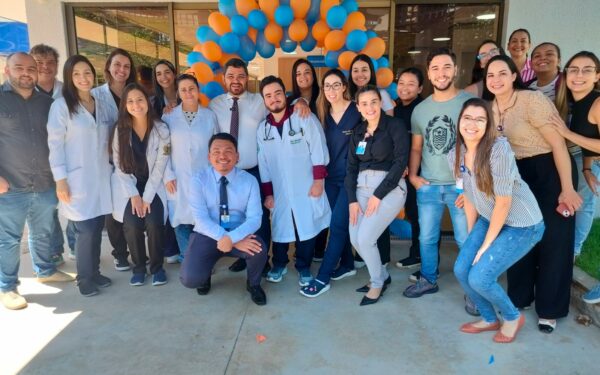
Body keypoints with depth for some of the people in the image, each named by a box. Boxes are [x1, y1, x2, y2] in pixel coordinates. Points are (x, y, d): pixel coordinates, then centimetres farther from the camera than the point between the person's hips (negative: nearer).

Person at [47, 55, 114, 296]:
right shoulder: (61, 105, -4)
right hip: (77, 179, -5)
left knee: (97, 228, 9)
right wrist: (60, 180, -12)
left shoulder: (101, 105, 12)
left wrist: (111, 169, 11)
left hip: (101, 177, 5)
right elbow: (55, 145, -8)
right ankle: (84, 278, 15)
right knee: (86, 230, -3)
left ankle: (95, 271, 24)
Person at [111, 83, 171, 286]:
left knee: (154, 223, -19)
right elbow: (119, 165, -4)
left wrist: (147, 197, -13)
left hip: (154, 186, -1)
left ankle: (157, 266, 3)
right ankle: (139, 266, 6)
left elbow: (160, 165, -9)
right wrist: (134, 195, -12)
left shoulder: (161, 129, -9)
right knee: (132, 225, -16)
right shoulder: (120, 129, -4)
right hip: (129, 187, 1)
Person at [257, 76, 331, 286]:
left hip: (306, 188, -3)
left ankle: (304, 268, 23)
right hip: (279, 191, 3)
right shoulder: (262, 129, 7)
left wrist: (318, 180, -13)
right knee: (280, 228, 11)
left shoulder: (305, 119, -5)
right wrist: (267, 193, 7)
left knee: (306, 228, 5)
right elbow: (263, 163, 8)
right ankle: (279, 264, 33)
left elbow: (318, 151, -8)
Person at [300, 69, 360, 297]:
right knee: (340, 222, 13)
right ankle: (347, 264, 31)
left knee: (337, 224, -6)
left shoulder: (357, 111, -8)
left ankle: (322, 278, -1)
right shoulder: (324, 113, 7)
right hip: (331, 176, 6)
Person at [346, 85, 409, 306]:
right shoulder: (358, 132, 12)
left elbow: (400, 162, -12)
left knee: (365, 239, -13)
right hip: (362, 187, 6)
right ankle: (382, 276, 27)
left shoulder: (395, 126, -5)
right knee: (355, 240, 1)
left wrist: (378, 195, -15)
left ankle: (377, 283, 14)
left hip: (389, 187, -6)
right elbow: (351, 167, 10)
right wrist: (352, 199, -2)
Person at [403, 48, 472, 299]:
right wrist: (412, 176, 3)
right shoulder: (420, 109, 9)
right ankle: (428, 280, 33)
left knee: (466, 241, 3)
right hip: (427, 186, 4)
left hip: (461, 185, -4)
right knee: (427, 238, 14)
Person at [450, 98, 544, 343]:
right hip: (489, 220, 7)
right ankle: (489, 319, 28)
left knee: (479, 278, -12)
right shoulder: (455, 156, -3)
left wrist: (486, 244, -14)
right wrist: (471, 237, 10)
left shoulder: (499, 149, -25)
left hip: (522, 225, -7)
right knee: (461, 270, 1)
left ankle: (513, 317, 20)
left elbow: (504, 202, -22)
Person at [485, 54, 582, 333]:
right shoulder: (491, 108, 3)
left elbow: (558, 143, -19)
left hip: (551, 171, -6)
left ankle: (549, 309, 17)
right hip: (520, 174, 6)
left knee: (553, 240, 2)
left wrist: (567, 189, -21)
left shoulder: (532, 100, -17)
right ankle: (519, 298, 29)